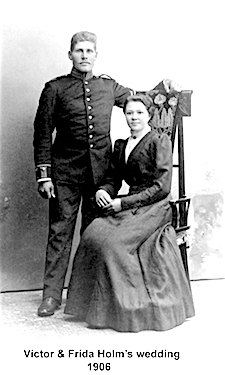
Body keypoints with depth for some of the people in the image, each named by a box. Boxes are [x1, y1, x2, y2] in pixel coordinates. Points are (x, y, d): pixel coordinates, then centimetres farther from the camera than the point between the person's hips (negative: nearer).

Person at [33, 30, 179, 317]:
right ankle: (51, 295, 6)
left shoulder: (108, 87, 13)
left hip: (100, 169, 3)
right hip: (65, 171, -3)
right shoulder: (55, 88, 3)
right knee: (60, 232, -1)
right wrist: (43, 174, -5)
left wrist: (161, 88, 11)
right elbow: (42, 133, 1)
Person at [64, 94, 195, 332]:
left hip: (154, 208, -6)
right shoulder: (120, 146, 18)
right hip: (128, 207, 6)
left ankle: (128, 307, -15)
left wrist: (123, 203, -14)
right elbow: (113, 179, 20)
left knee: (111, 241, -28)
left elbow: (162, 187, -10)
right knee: (91, 235, -22)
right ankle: (101, 306, -13)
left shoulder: (160, 141, -2)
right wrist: (102, 191, -6)